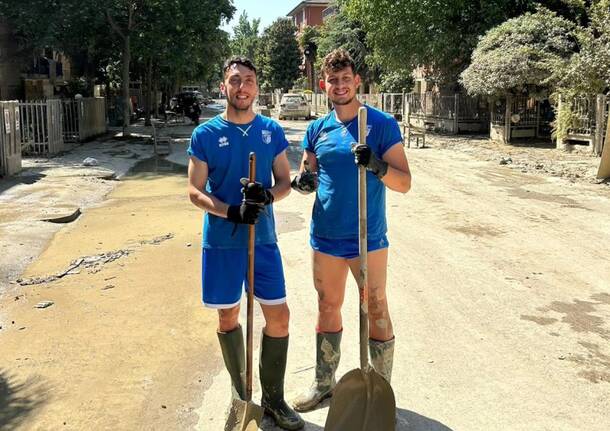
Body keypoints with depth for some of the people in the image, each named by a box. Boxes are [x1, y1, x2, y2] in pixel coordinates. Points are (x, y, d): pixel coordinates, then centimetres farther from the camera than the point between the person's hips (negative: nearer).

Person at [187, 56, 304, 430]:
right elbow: (195, 192, -4)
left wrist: (267, 195, -18)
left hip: (263, 238, 2)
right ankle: (240, 393, 31)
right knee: (228, 318, 10)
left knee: (279, 317, 3)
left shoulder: (272, 131, 3)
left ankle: (273, 399, 21)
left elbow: (285, 182, 5)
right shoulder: (206, 134, -3)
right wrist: (232, 212, -21)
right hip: (222, 241, -1)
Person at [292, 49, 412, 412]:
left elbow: (404, 182, -10)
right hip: (326, 236, 5)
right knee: (328, 307, 15)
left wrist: (377, 165, -29)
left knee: (377, 310, 4)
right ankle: (324, 383, 32)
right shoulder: (317, 129, 6)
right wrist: (304, 182, -10)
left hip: (368, 237, -4)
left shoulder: (382, 124, -7)